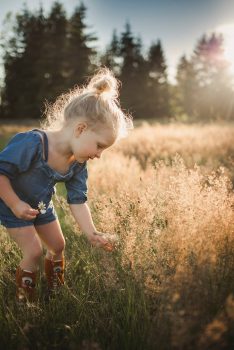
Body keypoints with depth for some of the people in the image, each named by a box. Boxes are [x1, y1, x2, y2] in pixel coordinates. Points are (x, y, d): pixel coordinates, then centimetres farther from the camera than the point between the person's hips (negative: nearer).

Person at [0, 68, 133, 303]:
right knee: (34, 252, -10)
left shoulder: (78, 163, -15)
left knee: (58, 245, 14)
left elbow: (78, 200, -11)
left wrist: (91, 233, -19)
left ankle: (56, 287, 41)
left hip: (42, 208, 7)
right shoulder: (31, 144, -38)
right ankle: (24, 298, 17)